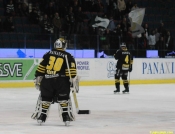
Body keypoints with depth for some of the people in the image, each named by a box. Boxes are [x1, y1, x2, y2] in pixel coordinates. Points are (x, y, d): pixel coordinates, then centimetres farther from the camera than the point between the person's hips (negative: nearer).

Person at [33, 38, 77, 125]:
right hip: (61, 81, -2)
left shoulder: (48, 54, 10)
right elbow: (71, 71, -4)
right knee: (64, 99, 6)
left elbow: (41, 67, 9)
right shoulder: (68, 56, 3)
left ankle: (41, 118, 15)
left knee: (45, 99, 12)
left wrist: (38, 78, 14)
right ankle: (66, 118, 1)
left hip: (47, 80, 2)